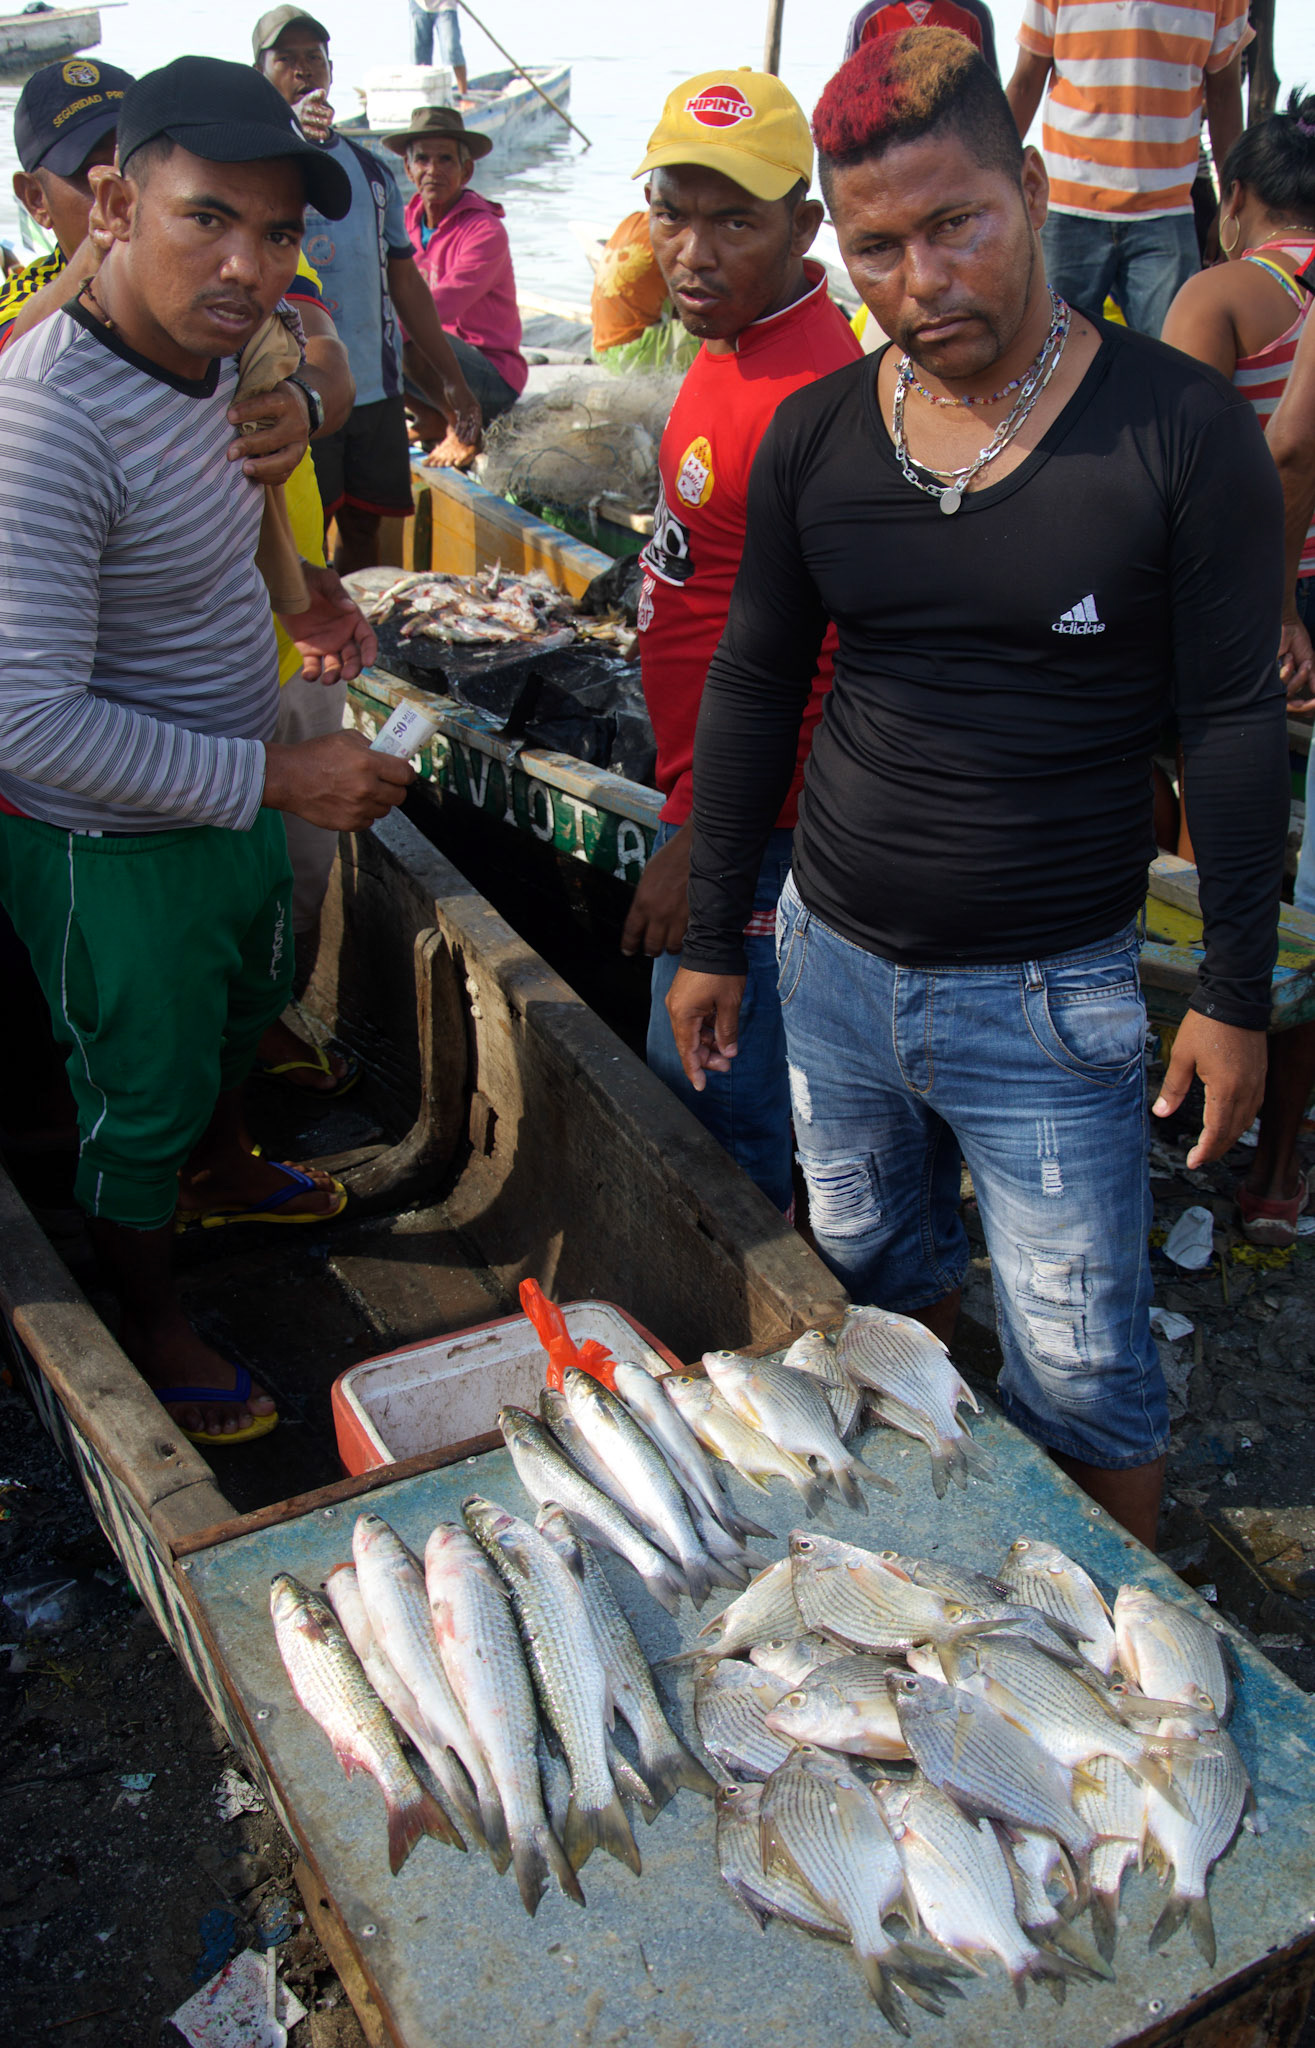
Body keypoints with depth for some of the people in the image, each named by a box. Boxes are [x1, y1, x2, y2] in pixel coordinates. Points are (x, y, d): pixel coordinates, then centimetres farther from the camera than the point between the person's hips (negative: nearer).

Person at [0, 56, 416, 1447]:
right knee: (140, 1097, 12)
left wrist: (293, 593, 2)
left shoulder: (211, 356, -2)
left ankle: (221, 1176, 61)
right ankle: (148, 1326, 39)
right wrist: (282, 779, -30)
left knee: (238, 1013, 31)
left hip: (232, 797, 9)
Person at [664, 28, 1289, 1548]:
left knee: (1081, 1370, 4)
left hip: (1051, 996, -4)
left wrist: (1234, 995, -6)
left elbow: (1233, 725, -6)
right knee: (874, 1280, 21)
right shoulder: (815, 435, 0)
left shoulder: (1180, 433, -11)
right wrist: (710, 938, 10)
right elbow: (751, 688, 8)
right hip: (833, 963, 4)